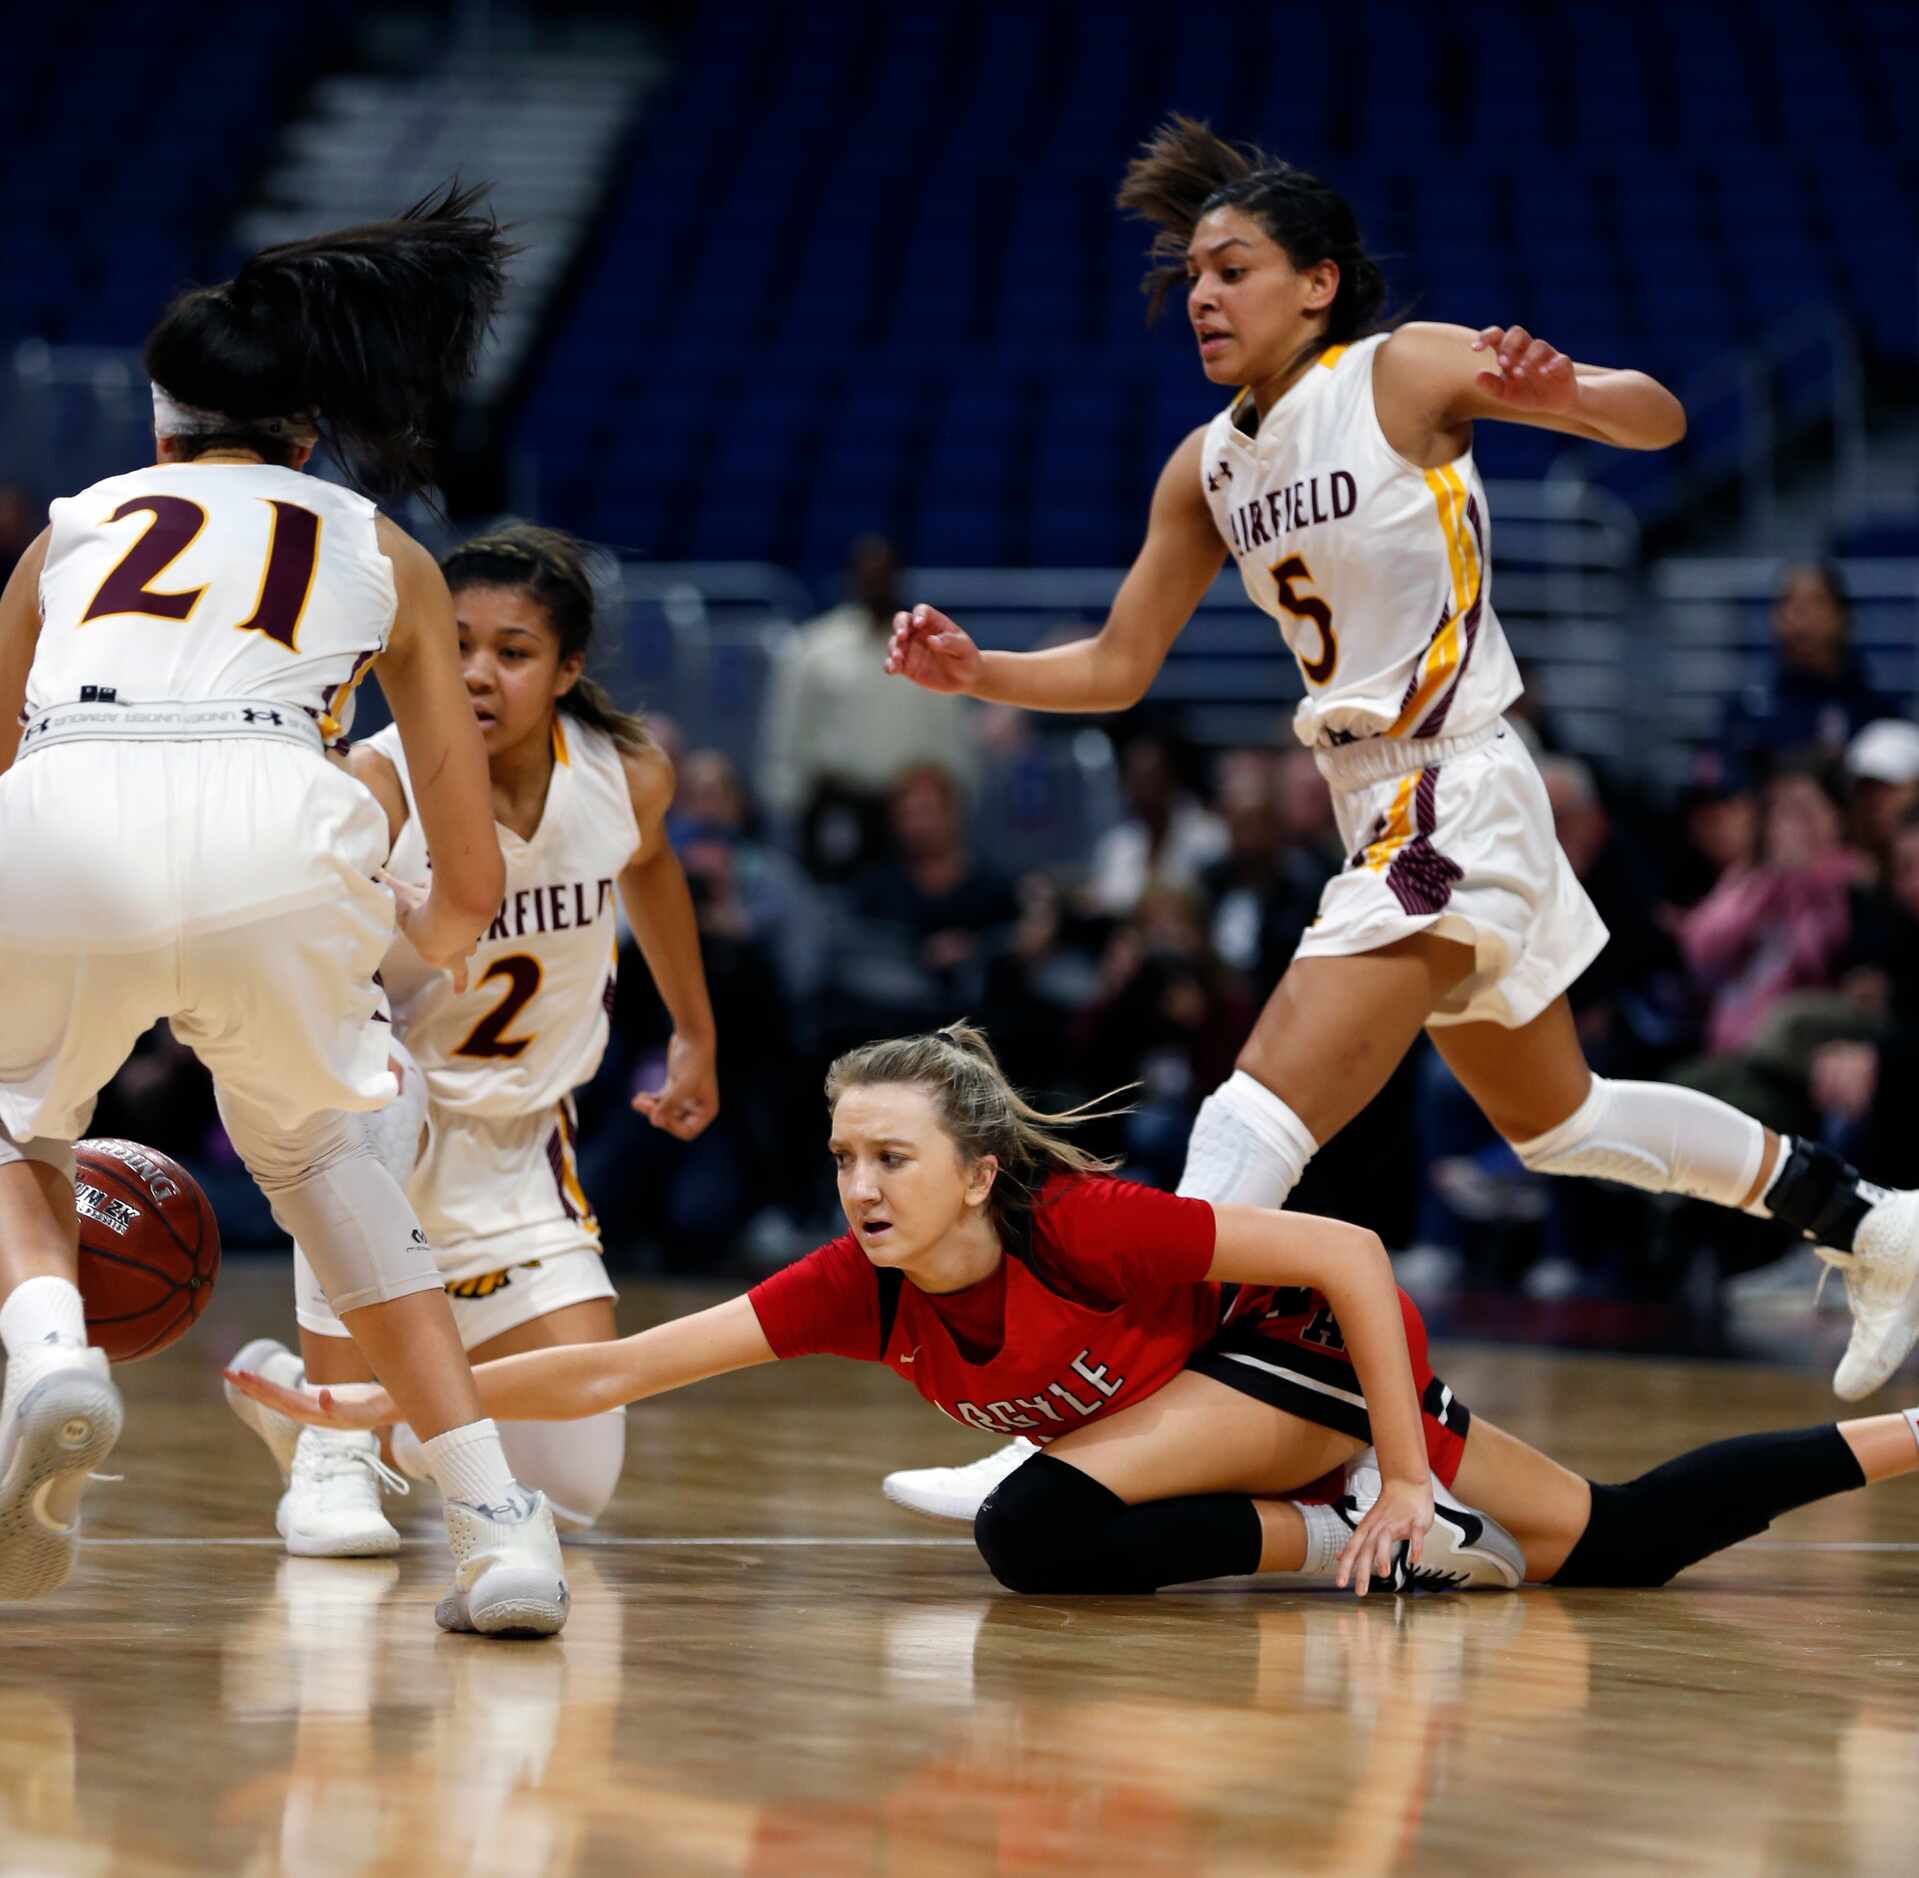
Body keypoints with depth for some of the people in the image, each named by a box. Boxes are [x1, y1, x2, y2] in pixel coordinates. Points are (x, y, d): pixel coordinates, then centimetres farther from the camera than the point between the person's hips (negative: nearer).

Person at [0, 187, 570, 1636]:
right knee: (314, 1151, 28)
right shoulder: (381, 556, 30)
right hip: (270, 824, 0)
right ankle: (499, 1527, 15)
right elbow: (473, 888, 27)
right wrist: (424, 943, 49)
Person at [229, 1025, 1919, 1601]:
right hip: (1264, 1414, 7)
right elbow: (605, 1372, -18)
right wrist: (376, 1403, -28)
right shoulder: (854, 1294, -15)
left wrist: (1401, 1479, -25)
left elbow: (1351, 1254, -27)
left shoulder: (1084, 1225, -32)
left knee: (1036, 1529, -28)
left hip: (1320, 1351, -7)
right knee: (1607, 1544, 17)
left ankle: (1361, 1528, -13)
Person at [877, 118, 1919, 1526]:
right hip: (1385, 812, 9)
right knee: (1556, 1119, 24)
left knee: (1259, 1116, -18)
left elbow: (1661, 420, -13)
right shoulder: (1209, 468, 9)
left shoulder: (1403, 370, -11)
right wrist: (974, 673, -4)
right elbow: (1117, 669, 13)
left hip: (1450, 801, -9)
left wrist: (1561, 394, -35)